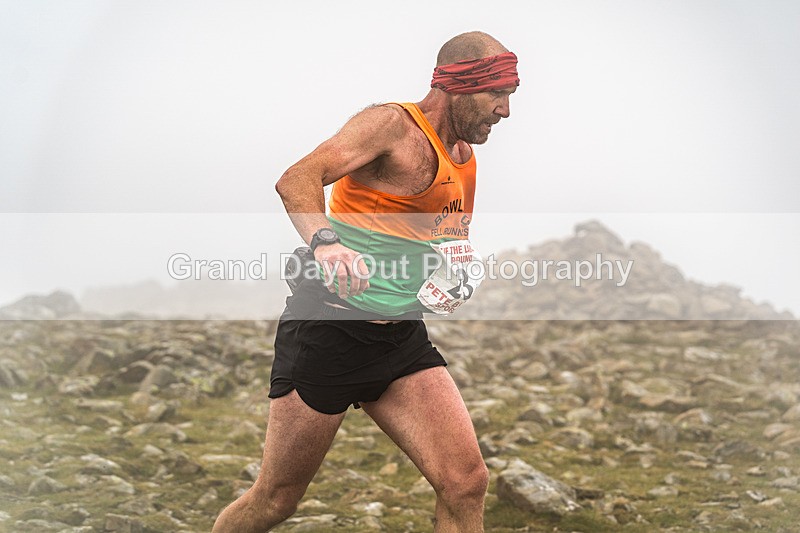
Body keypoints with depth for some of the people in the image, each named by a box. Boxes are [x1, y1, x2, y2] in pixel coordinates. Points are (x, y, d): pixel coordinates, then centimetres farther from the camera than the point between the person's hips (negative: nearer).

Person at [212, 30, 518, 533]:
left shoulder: (466, 160, 13)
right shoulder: (392, 124, -11)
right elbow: (296, 179, -23)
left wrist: (460, 267, 4)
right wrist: (325, 242, -43)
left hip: (404, 340, 7)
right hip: (330, 330, -7)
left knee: (467, 484, -10)